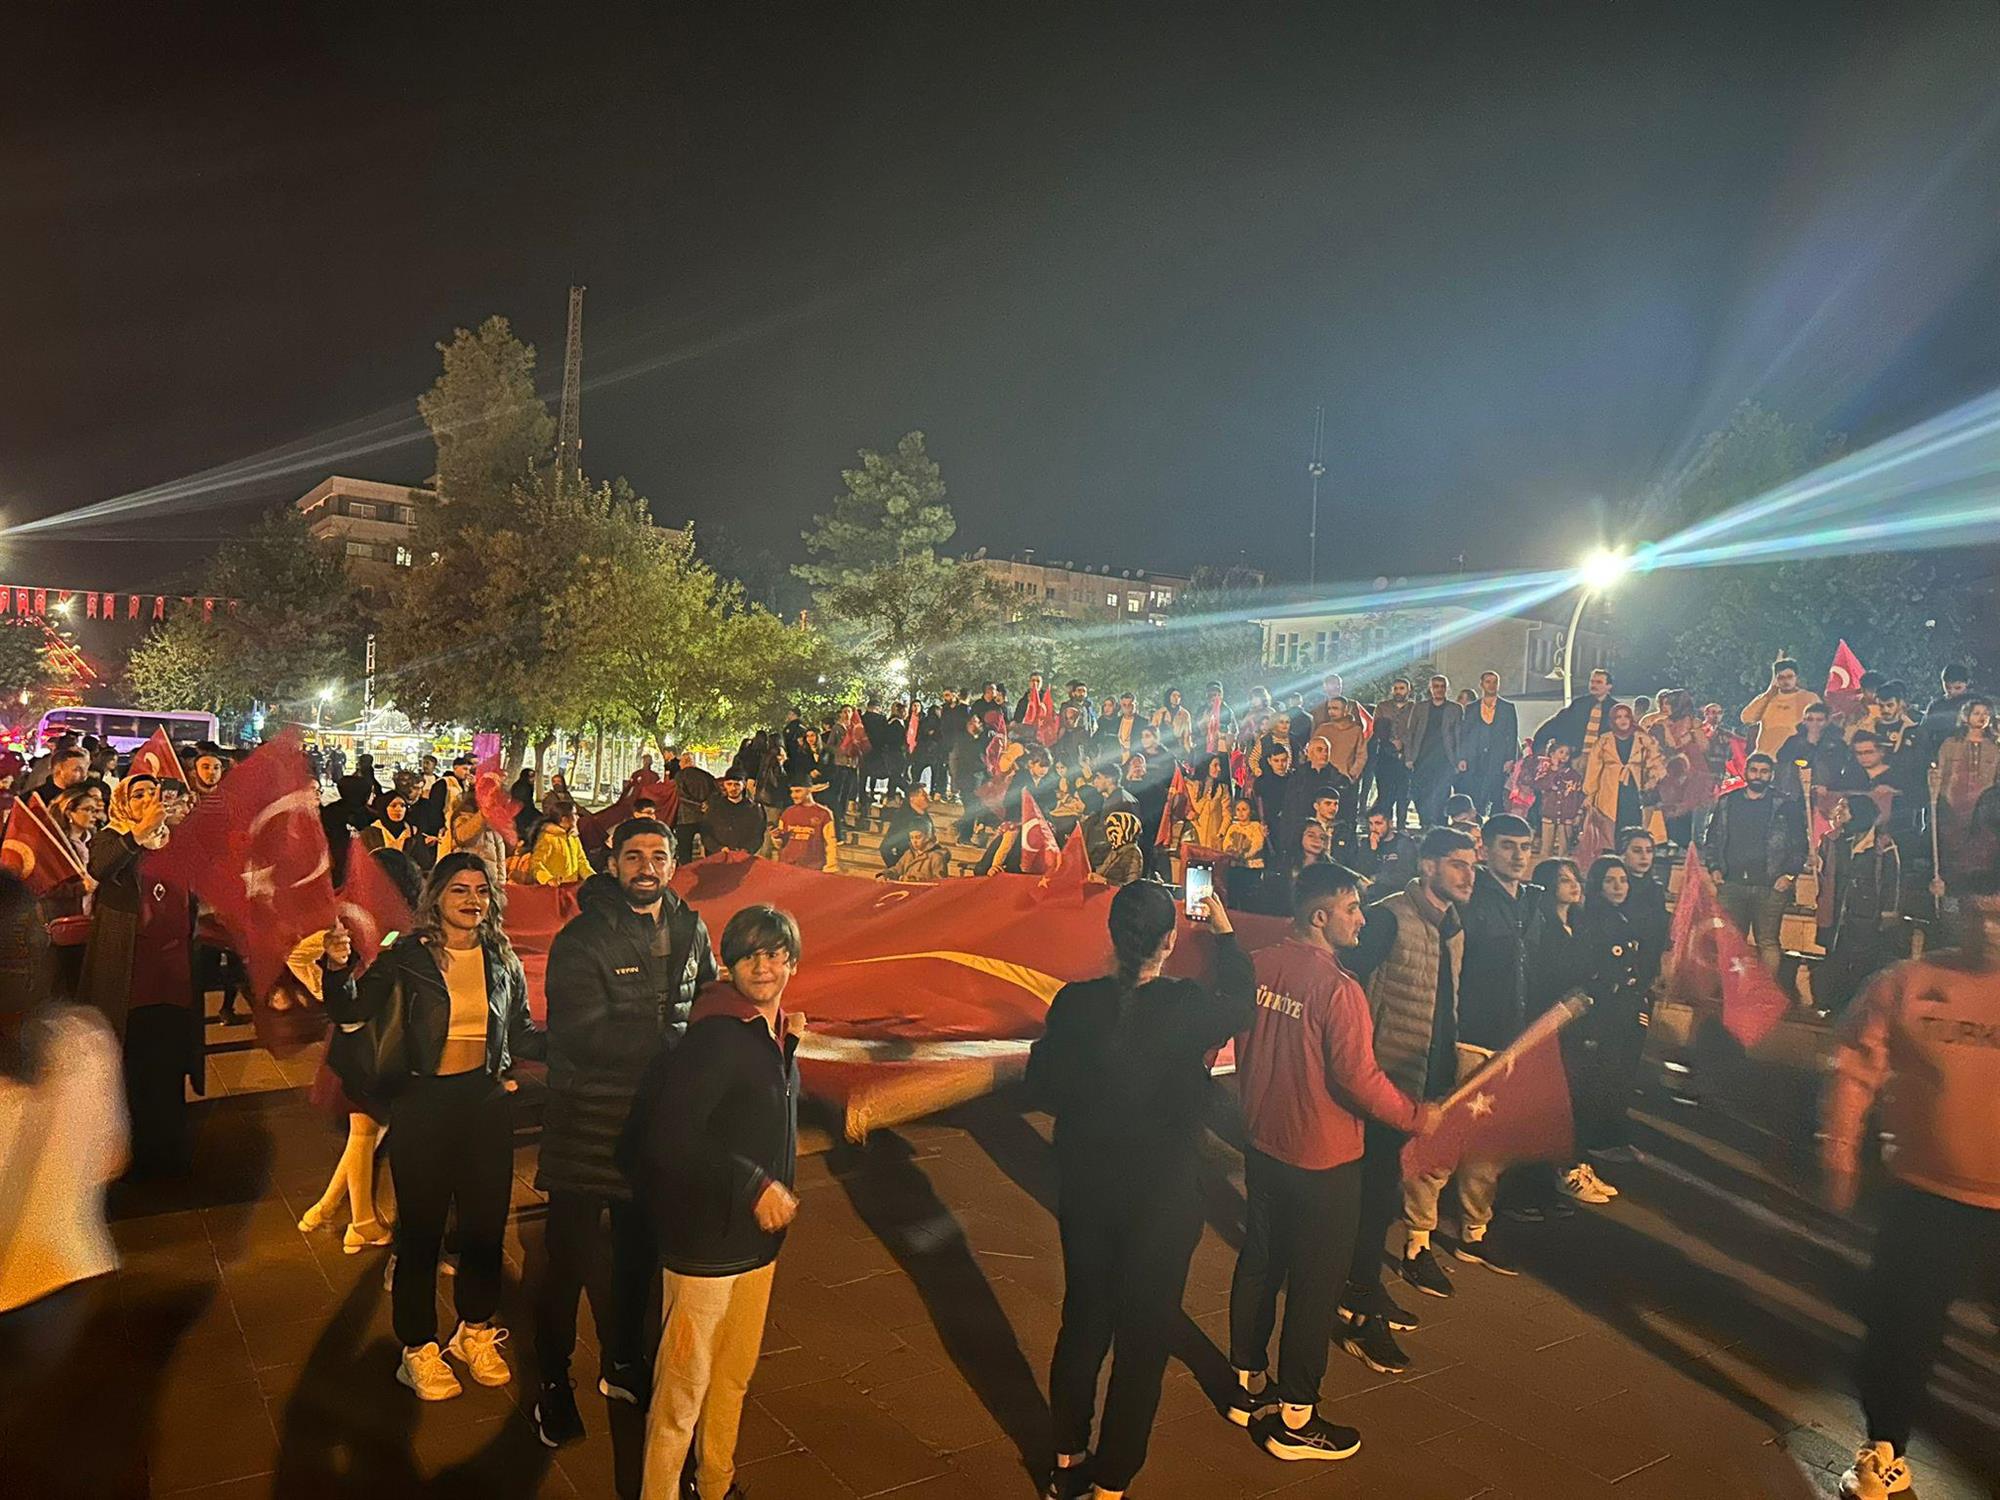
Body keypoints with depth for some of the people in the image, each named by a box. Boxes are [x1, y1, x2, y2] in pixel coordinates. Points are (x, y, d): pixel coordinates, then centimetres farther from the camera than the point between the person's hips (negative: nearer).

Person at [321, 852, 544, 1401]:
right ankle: (419, 1350, 25)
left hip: (486, 1102, 3)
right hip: (423, 1104, -3)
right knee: (421, 1230, 6)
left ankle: (476, 1333, 34)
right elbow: (352, 1011, -12)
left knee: (486, 1223, 12)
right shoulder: (407, 957, -5)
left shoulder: (503, 960, 4)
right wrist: (339, 969, -31)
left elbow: (522, 1036, 10)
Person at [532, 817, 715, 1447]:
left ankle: (623, 1364, 40)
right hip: (587, 1119, -5)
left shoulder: (690, 930, 2)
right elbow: (582, 1036, -25)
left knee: (639, 1251, 20)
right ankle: (554, 1382, 28)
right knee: (570, 1257, 7)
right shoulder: (581, 940, -16)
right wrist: (670, 1039, -26)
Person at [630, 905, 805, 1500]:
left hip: (757, 1237, 9)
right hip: (706, 1240, -8)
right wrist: (753, 1186, -24)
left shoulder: (776, 1038, 7)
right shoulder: (716, 1037, -21)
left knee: (735, 1376, 23)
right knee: (684, 1387, 5)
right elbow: (670, 1137, -25)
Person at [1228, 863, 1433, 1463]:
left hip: (1262, 1143, 7)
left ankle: (1248, 1386, 36)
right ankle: (1294, 1421, 20)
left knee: (1259, 1262, 20)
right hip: (1322, 1160, -7)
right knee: (1314, 1283, 8)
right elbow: (1359, 1078, -23)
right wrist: (1415, 1116, -7)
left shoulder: (1258, 965, -3)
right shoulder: (1338, 989, -25)